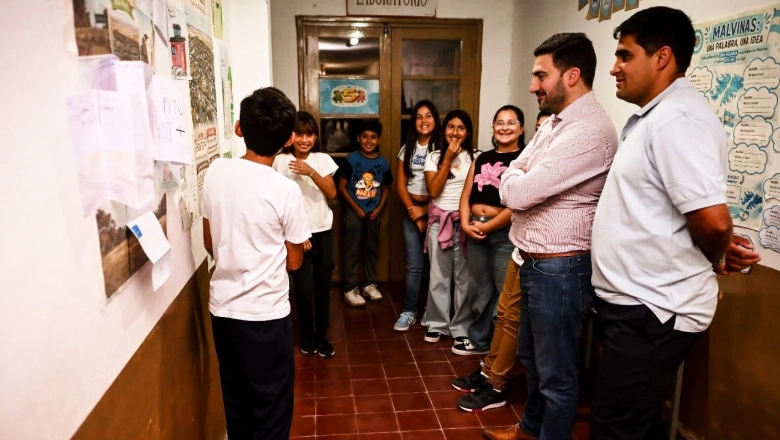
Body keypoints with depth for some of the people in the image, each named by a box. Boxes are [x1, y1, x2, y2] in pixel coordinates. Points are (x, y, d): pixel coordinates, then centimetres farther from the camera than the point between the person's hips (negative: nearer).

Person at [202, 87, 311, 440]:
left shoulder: (215, 172, -4)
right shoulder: (285, 190, -17)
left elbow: (210, 244, 6)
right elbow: (294, 262, -6)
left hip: (222, 307, 5)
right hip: (265, 314, -5)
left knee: (235, 398, 20)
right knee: (271, 405, 12)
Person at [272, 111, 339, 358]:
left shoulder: (323, 160, 1)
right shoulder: (281, 161, -7)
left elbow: (331, 194, -6)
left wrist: (311, 172, -20)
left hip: (323, 232, 3)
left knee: (323, 287, 8)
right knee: (304, 289, 2)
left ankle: (322, 337, 24)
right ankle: (307, 336, 24)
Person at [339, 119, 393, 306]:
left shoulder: (383, 162, 1)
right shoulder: (351, 159, -9)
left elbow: (385, 189, 9)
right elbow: (342, 186, -8)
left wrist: (379, 209, -4)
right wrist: (356, 208, -11)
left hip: (374, 213, 3)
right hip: (354, 212, -3)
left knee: (371, 249, 14)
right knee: (352, 251, 2)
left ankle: (369, 284, 27)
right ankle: (350, 289, 10)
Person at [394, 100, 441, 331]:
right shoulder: (407, 149, 10)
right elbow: (400, 185, 6)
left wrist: (425, 211, -9)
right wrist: (413, 210, -5)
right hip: (412, 211, 3)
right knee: (413, 265, 3)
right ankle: (409, 312, 11)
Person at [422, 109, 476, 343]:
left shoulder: (475, 157, 2)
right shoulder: (434, 157, 6)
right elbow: (433, 191, -7)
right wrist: (448, 160, -7)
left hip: (465, 221, -1)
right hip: (440, 221, 1)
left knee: (464, 275, 3)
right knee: (439, 276, 5)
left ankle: (462, 328, 14)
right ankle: (437, 324, 18)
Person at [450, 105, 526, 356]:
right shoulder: (481, 159, 15)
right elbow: (466, 196, 12)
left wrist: (487, 226, -12)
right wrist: (466, 224, -5)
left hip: (505, 233, -6)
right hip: (475, 231, 6)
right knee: (479, 289, 15)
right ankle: (479, 340, 30)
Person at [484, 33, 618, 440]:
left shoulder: (589, 131, -23)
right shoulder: (553, 123, 11)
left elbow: (517, 193, -24)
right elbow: (511, 185, 12)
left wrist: (518, 177, -3)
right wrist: (523, 179, -9)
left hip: (559, 268, -10)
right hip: (534, 262, 10)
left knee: (556, 371, 8)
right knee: (531, 356, 25)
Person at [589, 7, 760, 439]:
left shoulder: (677, 118, -20)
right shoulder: (653, 116, 14)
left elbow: (713, 220, -26)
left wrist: (712, 261, -7)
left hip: (652, 311, -10)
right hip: (636, 301, 10)